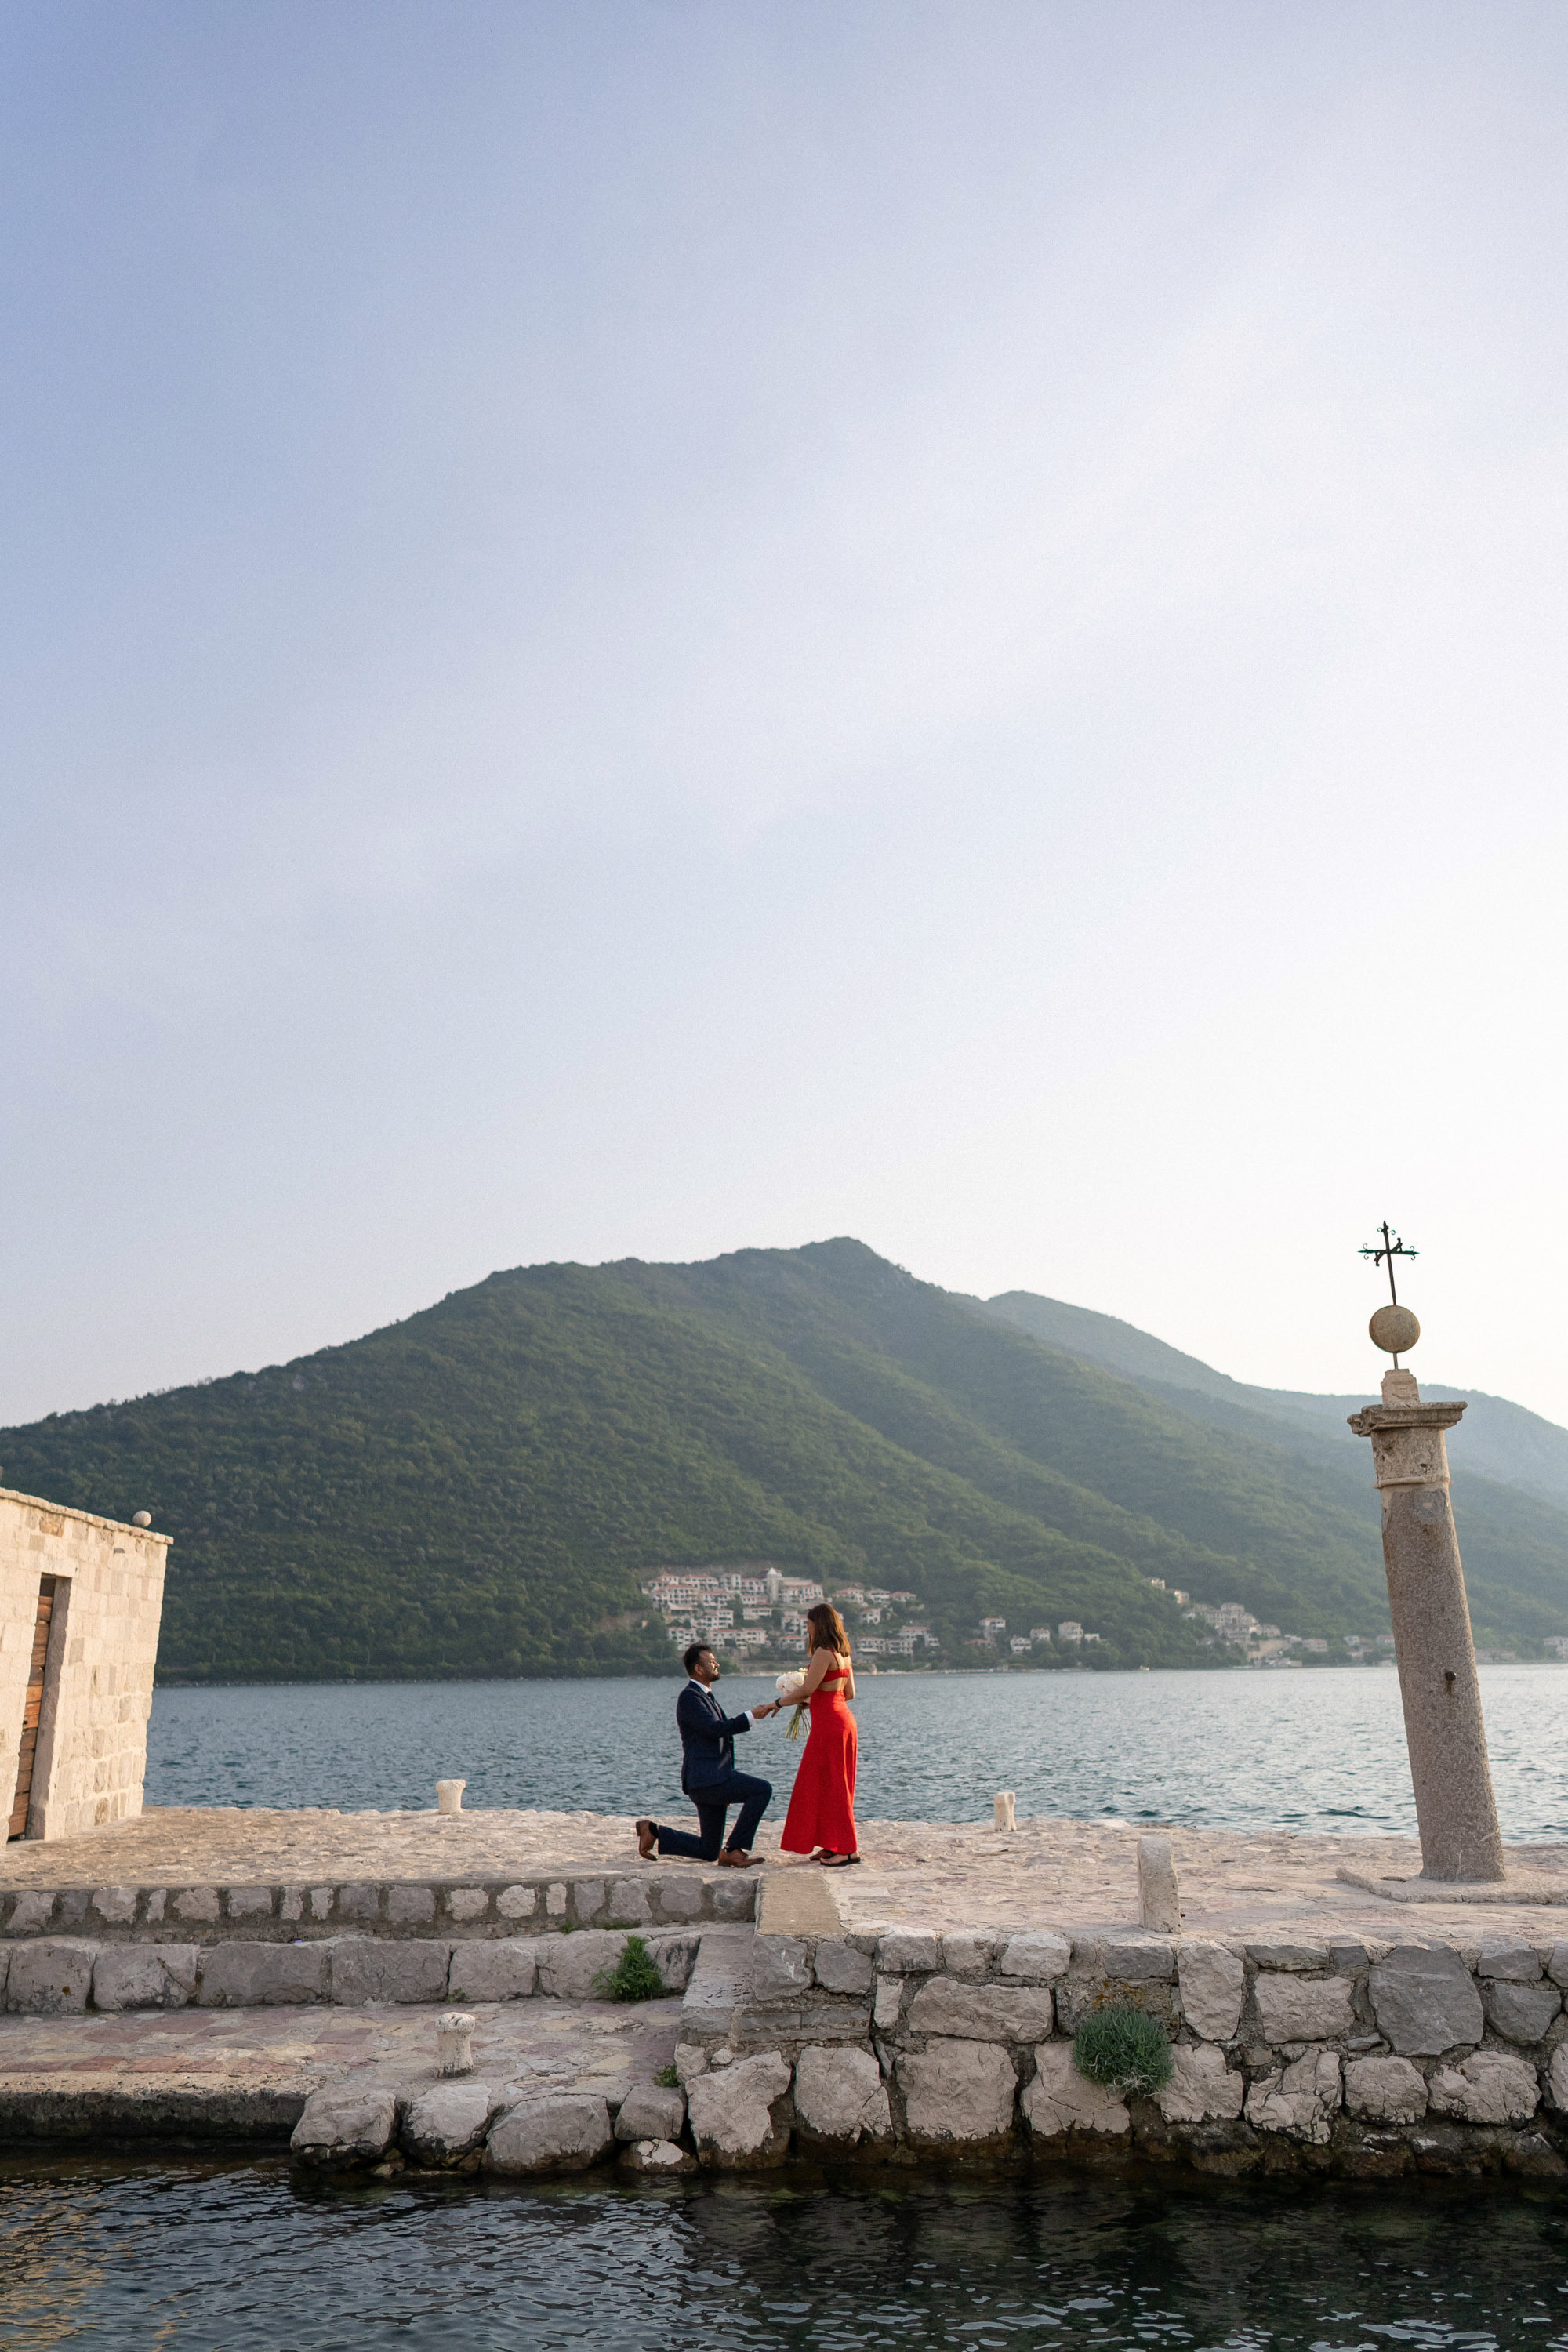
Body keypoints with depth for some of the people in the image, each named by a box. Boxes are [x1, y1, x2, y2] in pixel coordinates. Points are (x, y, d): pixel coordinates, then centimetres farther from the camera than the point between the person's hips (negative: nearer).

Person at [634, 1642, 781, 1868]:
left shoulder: (706, 1696, 21)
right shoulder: (689, 1697, -10)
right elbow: (715, 1729, -22)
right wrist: (750, 1716, -18)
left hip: (713, 1781, 10)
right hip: (706, 1779, -10)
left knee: (708, 1851, 12)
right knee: (762, 1790, -20)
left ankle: (654, 1832, 18)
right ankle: (734, 1851, -14)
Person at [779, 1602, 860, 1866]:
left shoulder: (824, 1652, -15)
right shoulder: (843, 1653, 13)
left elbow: (808, 1689, -18)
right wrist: (813, 1701, 19)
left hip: (829, 1724, -9)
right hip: (843, 1719, 9)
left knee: (831, 1785, -3)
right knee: (832, 1785, 14)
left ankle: (847, 1849, 0)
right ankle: (834, 1845, 19)